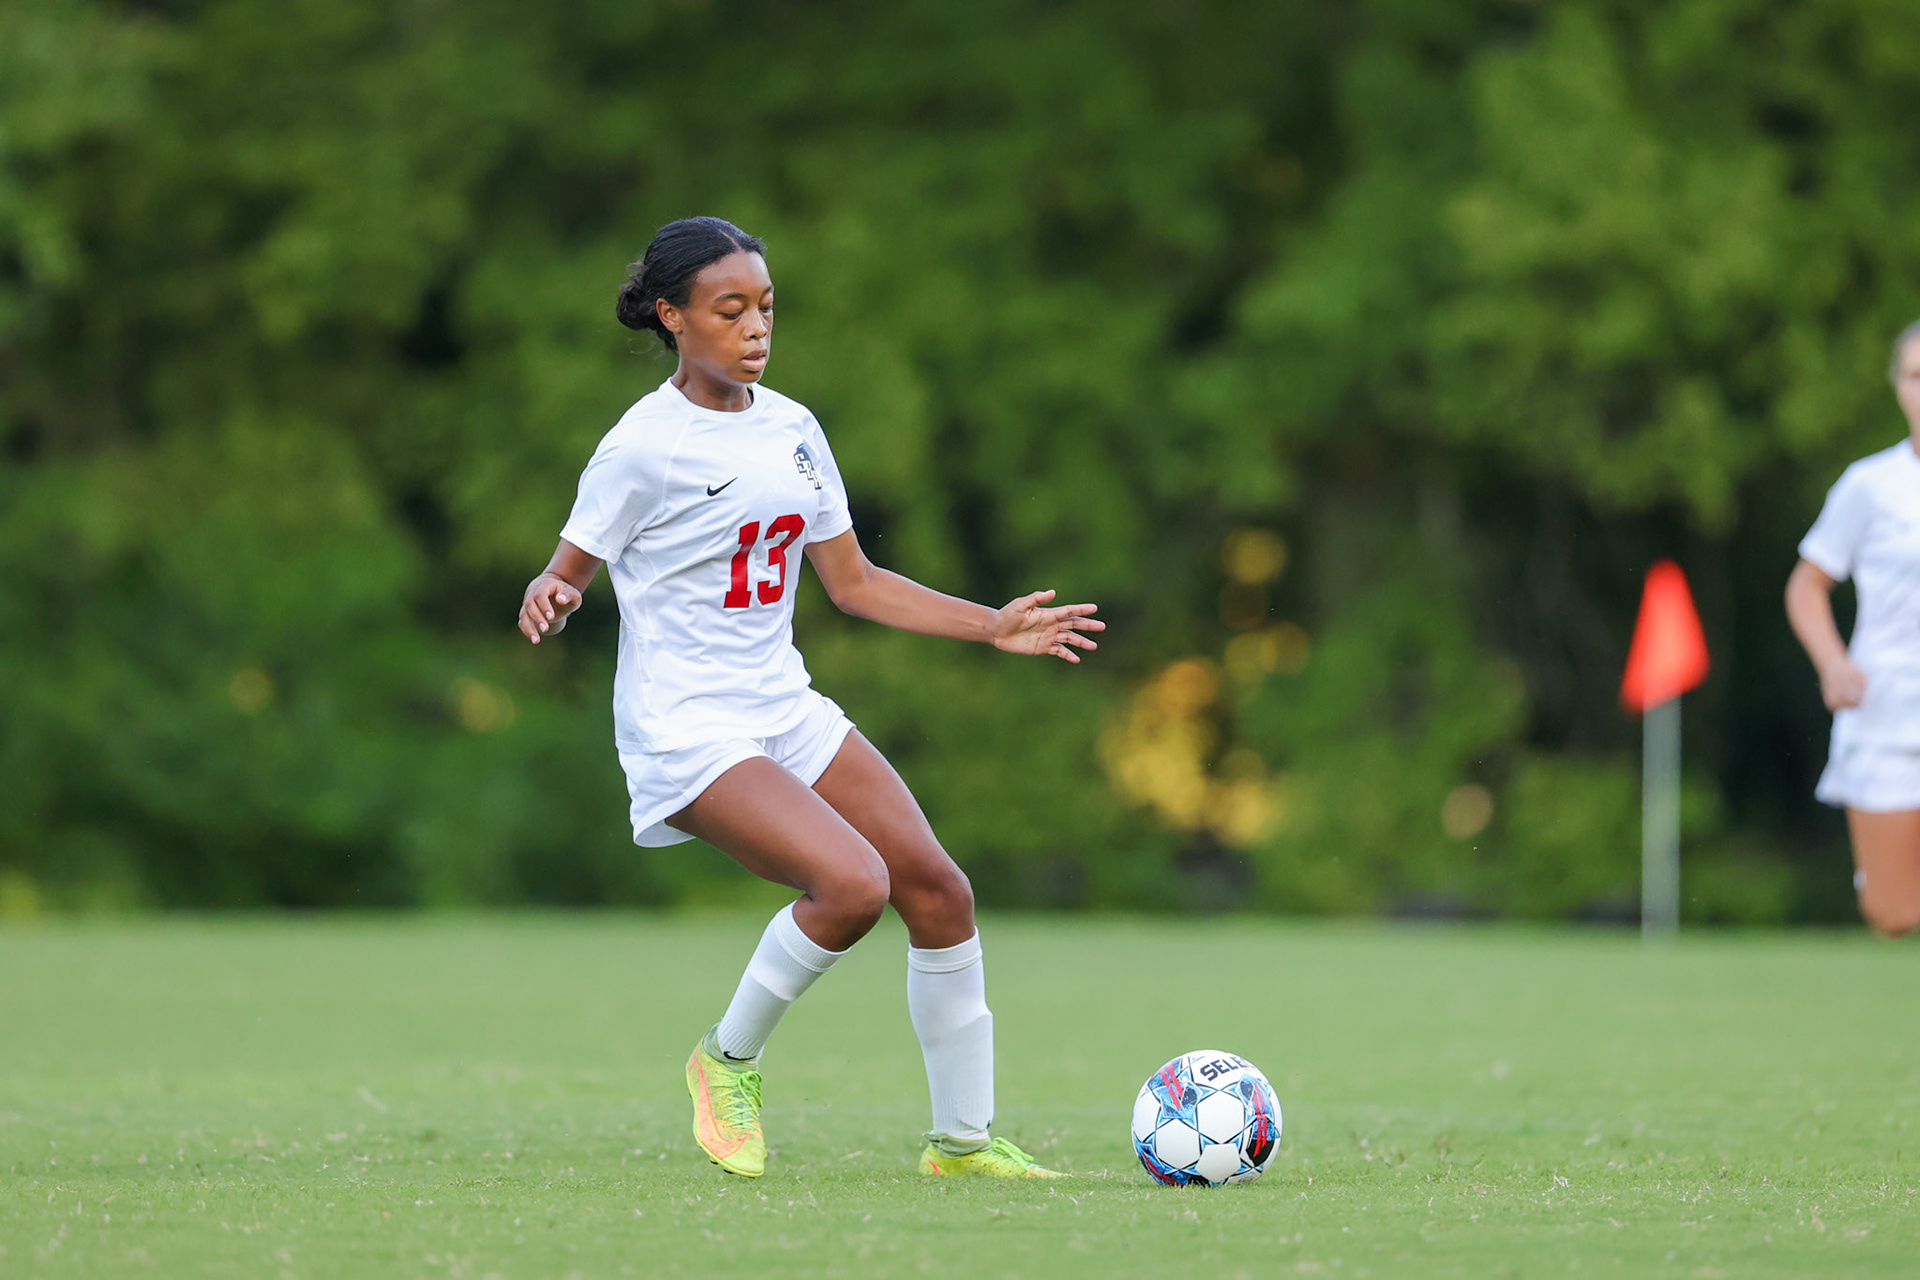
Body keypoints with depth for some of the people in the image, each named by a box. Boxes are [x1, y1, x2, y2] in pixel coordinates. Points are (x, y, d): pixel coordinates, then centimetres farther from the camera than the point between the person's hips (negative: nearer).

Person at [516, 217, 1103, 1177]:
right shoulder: (643, 448, -11)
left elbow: (852, 582, 16)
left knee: (938, 890, -1)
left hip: (784, 709, 7)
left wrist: (994, 627, 11)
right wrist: (551, 599, -30)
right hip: (685, 729, -7)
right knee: (852, 883, -25)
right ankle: (728, 1060, 0)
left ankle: (962, 1138, 14)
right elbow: (565, 574, -6)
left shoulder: (792, 430, 8)